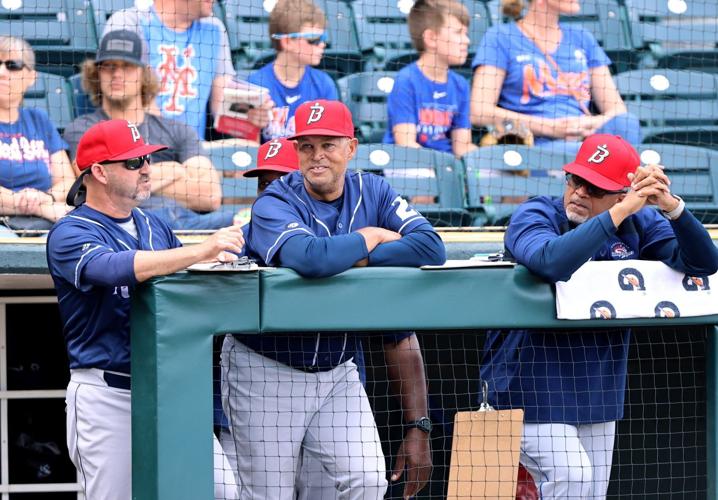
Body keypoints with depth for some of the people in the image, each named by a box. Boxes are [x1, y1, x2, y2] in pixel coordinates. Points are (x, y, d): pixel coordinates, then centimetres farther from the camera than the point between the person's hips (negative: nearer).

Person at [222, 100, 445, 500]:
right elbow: (311, 257, -37)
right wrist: (372, 237, -19)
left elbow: (431, 247, -17)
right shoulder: (275, 204, -15)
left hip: (337, 370, 4)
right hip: (267, 373, -3)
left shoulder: (373, 193, -1)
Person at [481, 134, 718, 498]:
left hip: (598, 391, 5)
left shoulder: (638, 225, 1)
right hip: (532, 383, -5)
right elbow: (552, 262, -35)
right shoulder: (533, 217, -12)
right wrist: (622, 211, -35)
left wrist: (670, 205, -25)